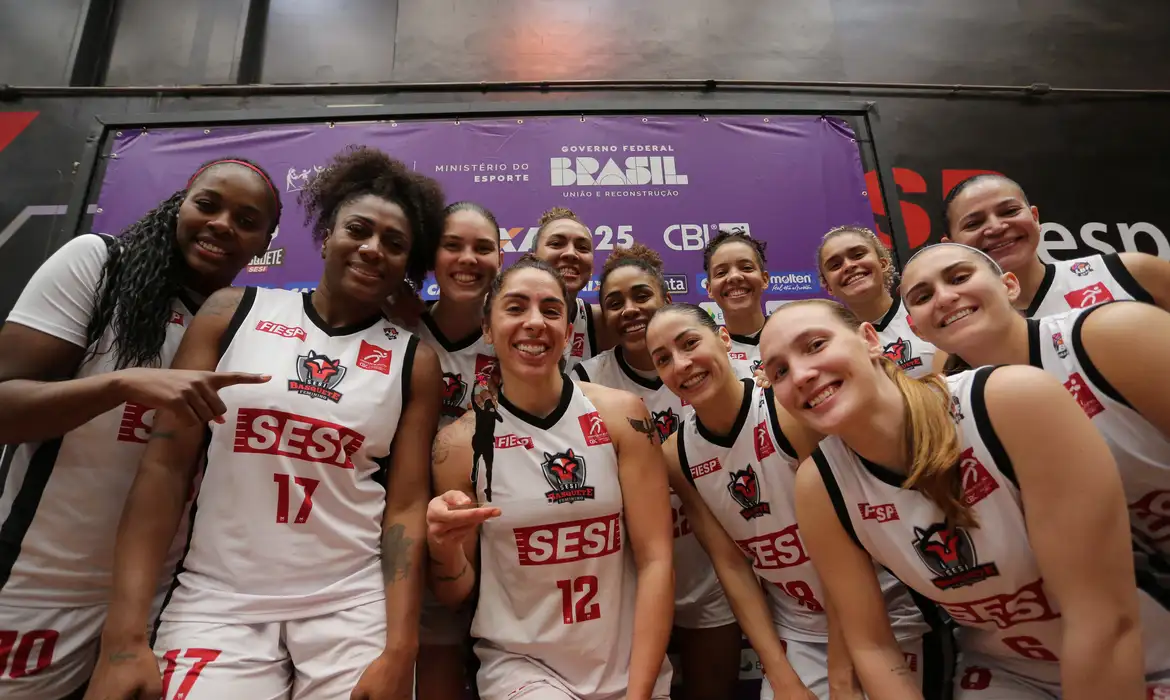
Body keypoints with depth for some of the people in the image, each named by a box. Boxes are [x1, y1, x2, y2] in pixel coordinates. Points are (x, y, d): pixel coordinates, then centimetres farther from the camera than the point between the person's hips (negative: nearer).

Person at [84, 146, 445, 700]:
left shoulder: (413, 362, -1)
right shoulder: (233, 313, 0)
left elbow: (407, 507, -2)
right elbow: (165, 465, -2)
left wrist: (399, 651, -8)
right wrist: (124, 633, -7)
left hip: (353, 611, 0)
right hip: (215, 605, 0)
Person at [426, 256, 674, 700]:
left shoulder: (620, 414, -9)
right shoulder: (460, 442, -9)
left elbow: (655, 559, -8)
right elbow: (456, 595, 0)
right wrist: (443, 547, -20)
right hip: (520, 662, -1)